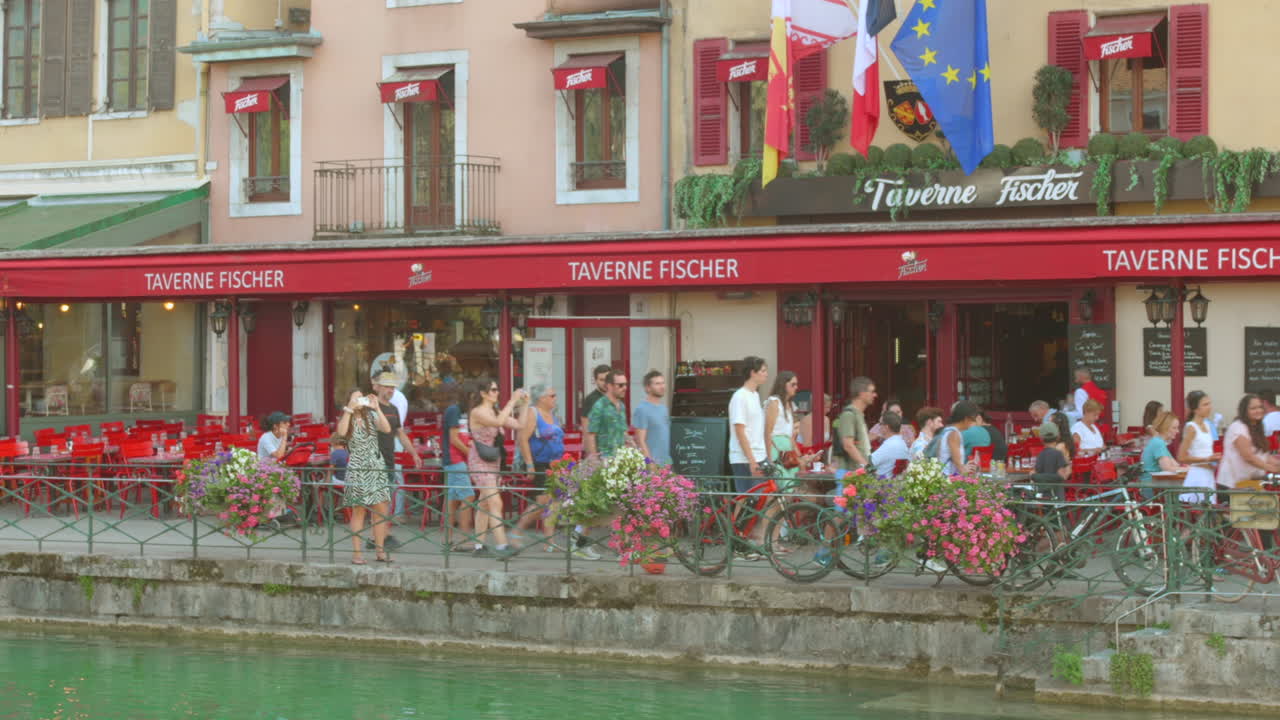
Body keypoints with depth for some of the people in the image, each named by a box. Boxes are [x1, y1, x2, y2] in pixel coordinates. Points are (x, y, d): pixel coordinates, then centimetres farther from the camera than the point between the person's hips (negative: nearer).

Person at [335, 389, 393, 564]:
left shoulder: (371, 416, 8)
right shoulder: (348, 419, 3)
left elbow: (387, 429, -9)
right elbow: (341, 432, -19)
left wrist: (377, 408, -13)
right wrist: (349, 409, -19)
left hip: (377, 467, 3)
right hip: (357, 469, -3)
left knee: (381, 510, -1)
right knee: (359, 510, -3)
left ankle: (380, 551, 6)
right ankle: (356, 553, -1)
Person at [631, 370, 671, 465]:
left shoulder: (663, 408, 15)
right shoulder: (642, 409, -10)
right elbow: (640, 441, -14)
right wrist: (651, 462, -18)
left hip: (667, 462, 8)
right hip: (653, 463, -8)